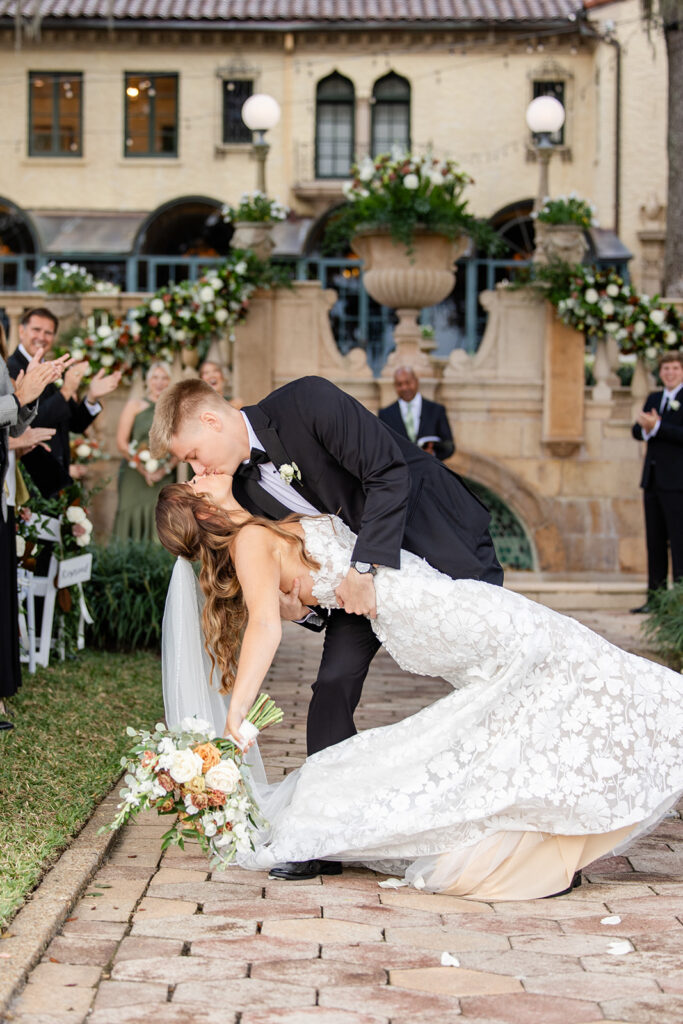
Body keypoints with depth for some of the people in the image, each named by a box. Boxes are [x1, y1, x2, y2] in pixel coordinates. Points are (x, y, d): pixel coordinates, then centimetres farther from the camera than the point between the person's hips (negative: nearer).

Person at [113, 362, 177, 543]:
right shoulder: (134, 406, 7)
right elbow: (121, 442, -2)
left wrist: (165, 469, -10)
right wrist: (142, 468, -12)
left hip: (163, 480, 2)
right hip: (134, 478, -2)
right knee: (133, 522, -6)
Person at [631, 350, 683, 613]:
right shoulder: (653, 398, 18)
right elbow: (637, 431, 12)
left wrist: (657, 427, -20)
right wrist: (645, 427, -10)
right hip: (653, 480, 7)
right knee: (655, 541, 9)